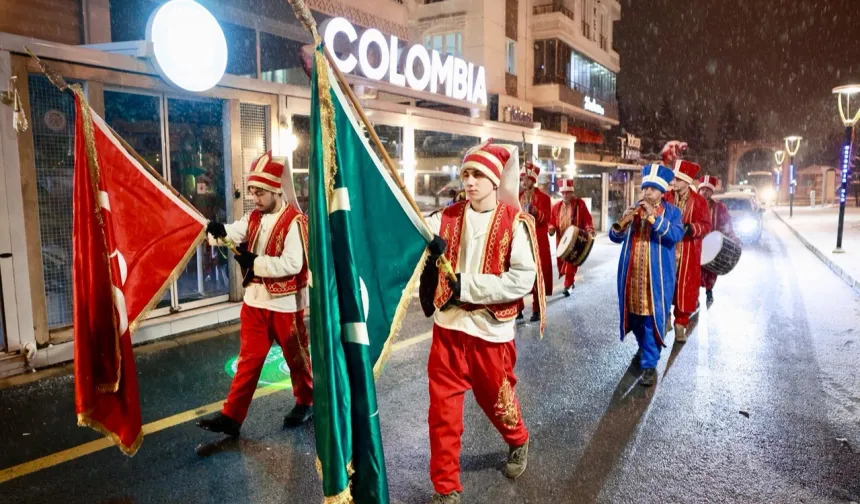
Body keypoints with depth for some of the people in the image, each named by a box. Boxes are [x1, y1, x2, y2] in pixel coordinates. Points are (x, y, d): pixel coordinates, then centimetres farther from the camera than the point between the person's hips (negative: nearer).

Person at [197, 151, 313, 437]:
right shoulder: (254, 218, 7)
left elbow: (292, 264, -24)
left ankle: (306, 403, 33)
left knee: (296, 356, 12)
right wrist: (219, 232, -32)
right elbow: (234, 233, -11)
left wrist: (254, 261, -24)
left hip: (285, 304, -6)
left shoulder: (294, 221, -16)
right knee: (249, 359, 10)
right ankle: (231, 417, 15)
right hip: (255, 301, 6)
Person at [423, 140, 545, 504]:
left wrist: (467, 285, -20)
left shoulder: (515, 222, -9)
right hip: (448, 327, 3)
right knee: (442, 409, 6)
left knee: (496, 400, 19)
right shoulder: (448, 217, 2)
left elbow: (522, 280, -17)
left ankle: (518, 442, 52)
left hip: (490, 331, -2)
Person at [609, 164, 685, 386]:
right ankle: (644, 348, 41)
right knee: (635, 316, 17)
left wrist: (654, 218, -29)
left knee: (652, 319, -4)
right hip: (631, 275, 5)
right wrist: (623, 222, -16)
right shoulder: (633, 210, 10)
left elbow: (676, 235, -19)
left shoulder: (671, 212, -1)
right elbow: (615, 237, 5)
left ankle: (649, 364, 3)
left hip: (657, 277, -4)